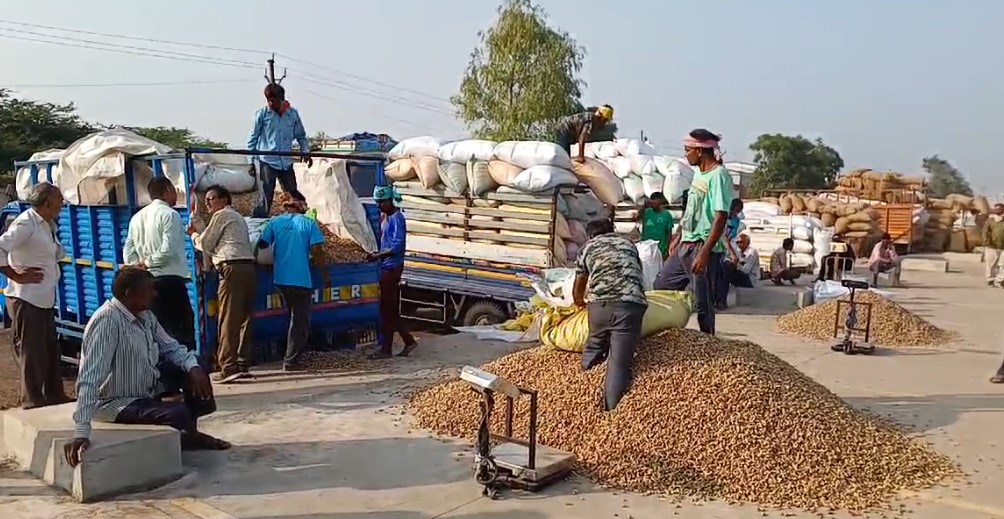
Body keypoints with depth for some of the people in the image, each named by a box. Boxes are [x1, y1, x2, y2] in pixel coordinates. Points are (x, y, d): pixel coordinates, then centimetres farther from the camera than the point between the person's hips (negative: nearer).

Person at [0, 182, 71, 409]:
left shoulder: (47, 225, 12)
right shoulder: (26, 223, -15)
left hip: (45, 299, 9)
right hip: (27, 299, -9)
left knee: (50, 348, 16)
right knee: (30, 352, 0)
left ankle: (54, 395, 27)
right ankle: (32, 402, 10)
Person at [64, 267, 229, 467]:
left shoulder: (145, 315, -3)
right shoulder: (107, 321, -29)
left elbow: (171, 347, 7)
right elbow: (89, 380, -37)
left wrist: (193, 368, -15)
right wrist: (81, 432, -44)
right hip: (117, 401, -9)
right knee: (178, 414, -28)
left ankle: (190, 433, 16)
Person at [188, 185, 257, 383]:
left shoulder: (221, 215, 3)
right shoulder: (238, 217, 29)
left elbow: (205, 245, 4)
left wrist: (194, 234, 22)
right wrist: (200, 234, 25)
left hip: (232, 269, -9)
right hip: (249, 268, 9)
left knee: (227, 320, -11)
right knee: (244, 318, 9)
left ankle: (228, 368, -15)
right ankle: (243, 364, 10)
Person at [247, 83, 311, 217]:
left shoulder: (293, 114, 4)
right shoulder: (261, 114, -2)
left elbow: (301, 136, 14)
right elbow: (253, 139, 4)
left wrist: (305, 152, -2)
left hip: (286, 162, 3)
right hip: (267, 162, -2)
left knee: (294, 196, 11)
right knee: (266, 197, -3)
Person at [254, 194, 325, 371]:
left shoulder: (275, 222, 7)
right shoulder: (309, 223, -2)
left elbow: (262, 245, 3)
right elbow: (316, 250, -9)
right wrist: (325, 272, 6)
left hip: (281, 278, 4)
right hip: (301, 279, -4)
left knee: (295, 317, 21)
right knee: (300, 321, 3)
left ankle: (292, 356, 25)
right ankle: (291, 361, 1)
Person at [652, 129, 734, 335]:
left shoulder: (718, 176, -16)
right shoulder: (698, 173, 12)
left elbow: (721, 218, -21)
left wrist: (704, 253, -25)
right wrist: (678, 237, 24)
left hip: (704, 248, -10)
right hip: (686, 245, 10)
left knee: (702, 302, -2)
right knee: (661, 284, 15)